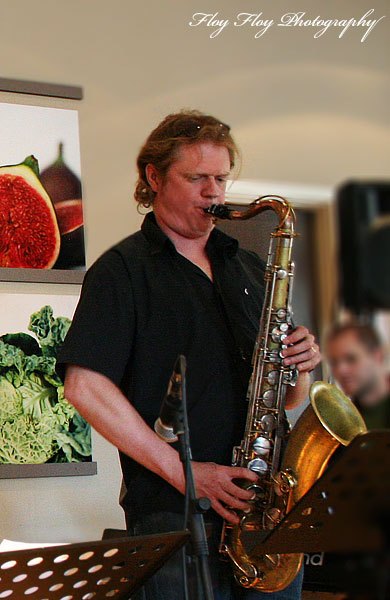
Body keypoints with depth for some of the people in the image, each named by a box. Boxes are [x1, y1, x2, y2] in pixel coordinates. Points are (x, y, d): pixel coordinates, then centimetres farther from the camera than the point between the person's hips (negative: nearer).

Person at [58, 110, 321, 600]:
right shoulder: (123, 270, 0)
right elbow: (85, 387, -12)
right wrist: (182, 471, -16)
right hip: (173, 516, -5)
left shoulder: (248, 269, 20)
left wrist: (301, 365, 0)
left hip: (269, 505, 6)